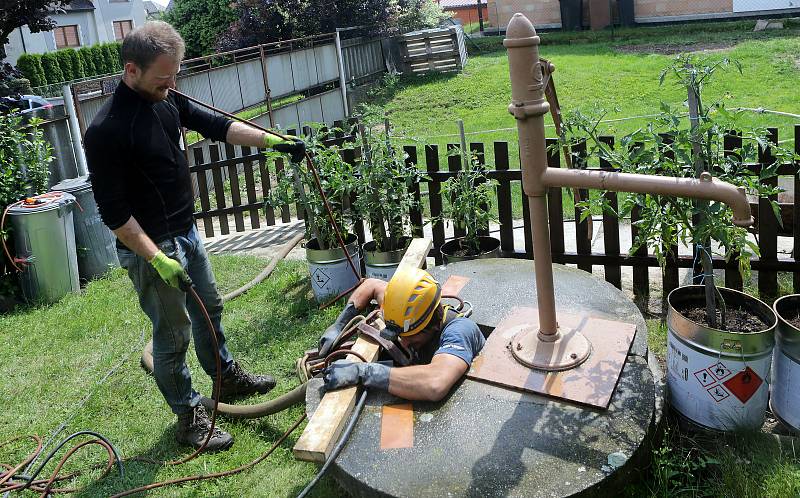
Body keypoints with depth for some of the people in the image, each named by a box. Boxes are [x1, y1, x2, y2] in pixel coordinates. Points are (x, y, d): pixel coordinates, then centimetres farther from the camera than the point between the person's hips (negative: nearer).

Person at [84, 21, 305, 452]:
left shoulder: (165, 99, -1)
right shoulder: (106, 131, -25)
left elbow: (214, 126, 11)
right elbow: (113, 211, -23)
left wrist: (273, 141, 9)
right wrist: (158, 259, -25)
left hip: (187, 232, 9)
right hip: (151, 247, -9)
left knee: (209, 308, 24)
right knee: (173, 335, 4)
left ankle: (227, 377, 46)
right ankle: (188, 418, 22)